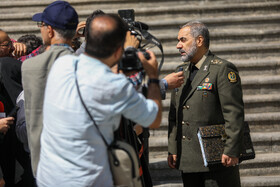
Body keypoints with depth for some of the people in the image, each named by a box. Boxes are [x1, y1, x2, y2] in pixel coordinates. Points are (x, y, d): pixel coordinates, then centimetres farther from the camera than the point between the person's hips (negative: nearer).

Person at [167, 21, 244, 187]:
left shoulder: (223, 70, -7)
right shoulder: (181, 71, 16)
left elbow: (234, 114, -12)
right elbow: (174, 115, 17)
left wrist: (231, 151, -17)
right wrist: (172, 150, 10)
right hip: (188, 160, 7)